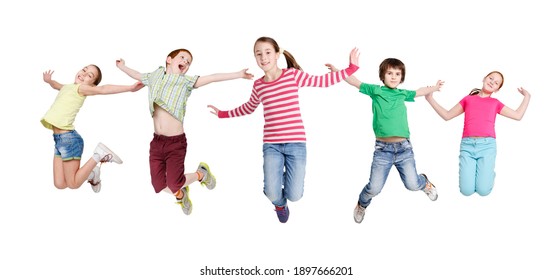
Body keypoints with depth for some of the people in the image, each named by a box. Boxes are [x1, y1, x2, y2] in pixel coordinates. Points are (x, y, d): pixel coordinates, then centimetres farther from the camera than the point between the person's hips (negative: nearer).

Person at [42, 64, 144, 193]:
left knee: (73, 184, -3)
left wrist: (130, 88, -40)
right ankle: (90, 173, 24)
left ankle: (99, 156, 4)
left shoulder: (81, 88, -9)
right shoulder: (67, 87, 15)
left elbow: (103, 89, -27)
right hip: (59, 139, 8)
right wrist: (49, 80, 16)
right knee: (59, 184, 10)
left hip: (68, 139, -8)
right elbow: (56, 85, 39)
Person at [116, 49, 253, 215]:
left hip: (176, 142, -4)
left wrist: (238, 74, -15)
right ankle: (180, 195, 41)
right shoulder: (155, 77, 10)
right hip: (157, 141, 4)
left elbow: (212, 78, -9)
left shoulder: (186, 81, -2)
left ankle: (201, 174, 26)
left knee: (174, 184, -5)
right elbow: (137, 75, 30)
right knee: (158, 185, 6)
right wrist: (122, 66, 38)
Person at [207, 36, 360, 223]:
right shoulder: (258, 85, 7)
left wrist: (351, 68, -3)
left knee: (294, 195, -4)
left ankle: (289, 177, 34)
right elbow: (248, 108, 26)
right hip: (271, 144, 2)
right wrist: (223, 114, 30)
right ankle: (280, 204, 34)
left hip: (296, 142, -2)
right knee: (272, 195, -7)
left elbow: (322, 81, 1)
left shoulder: (293, 75, -2)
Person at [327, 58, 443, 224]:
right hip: (383, 148, -2)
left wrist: (434, 87, 41)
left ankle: (425, 182, 37)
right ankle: (361, 205, 28)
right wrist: (338, 71, -1)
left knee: (412, 185, -1)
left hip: (404, 147, 2)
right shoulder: (375, 90, 5)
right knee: (374, 188, -6)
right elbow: (355, 82, 5)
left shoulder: (403, 94, 13)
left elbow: (420, 92, 30)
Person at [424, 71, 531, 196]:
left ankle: (487, 172, 21)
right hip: (467, 145, 0)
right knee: (467, 190, -12)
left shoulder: (495, 103, 19)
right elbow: (447, 115, 20)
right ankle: (470, 170, 20)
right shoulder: (468, 99, 19)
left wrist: (527, 96, 25)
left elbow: (518, 115, 19)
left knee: (483, 190, -12)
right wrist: (430, 99, 15)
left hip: (487, 145, 0)